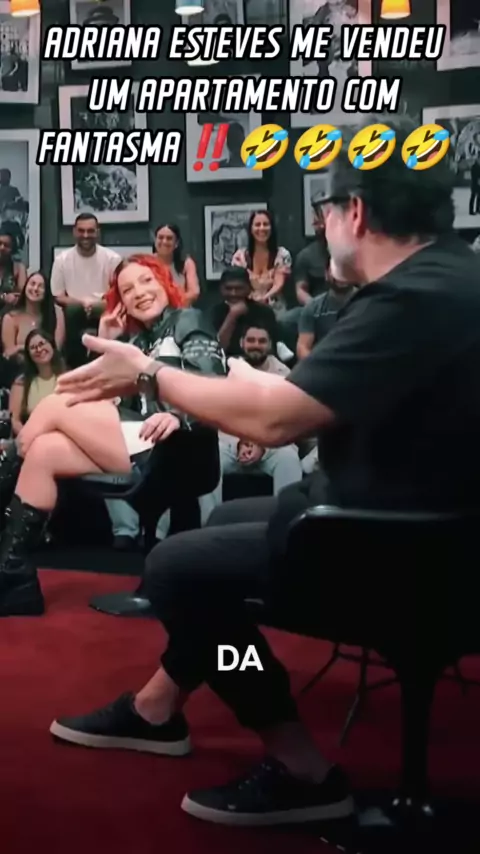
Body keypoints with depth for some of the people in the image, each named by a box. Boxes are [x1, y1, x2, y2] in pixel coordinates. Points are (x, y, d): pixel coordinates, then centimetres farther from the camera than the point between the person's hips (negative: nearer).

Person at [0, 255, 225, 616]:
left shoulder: (189, 321, 5)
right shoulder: (137, 339, 26)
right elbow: (108, 399, 17)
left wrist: (179, 415, -31)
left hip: (169, 447, -8)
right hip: (138, 445, 8)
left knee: (56, 405, -14)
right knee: (41, 452, -11)